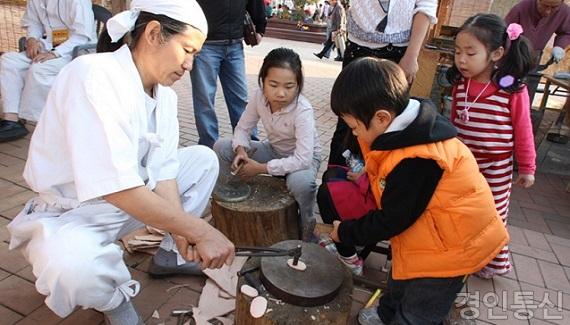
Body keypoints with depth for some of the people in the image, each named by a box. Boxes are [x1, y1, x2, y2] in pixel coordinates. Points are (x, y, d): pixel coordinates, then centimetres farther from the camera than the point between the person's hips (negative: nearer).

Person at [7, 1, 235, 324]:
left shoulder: (165, 93, -4)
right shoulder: (93, 76, -28)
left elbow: (163, 171, -6)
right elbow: (117, 190, -35)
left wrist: (182, 232, -21)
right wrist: (200, 230, -31)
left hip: (134, 200, 8)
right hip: (71, 213, -7)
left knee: (204, 158, 6)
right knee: (73, 267, -39)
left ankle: (170, 256, 16)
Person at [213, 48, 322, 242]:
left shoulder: (303, 111, -33)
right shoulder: (259, 97, -17)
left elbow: (303, 159, -38)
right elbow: (242, 128, -4)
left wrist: (261, 168, -33)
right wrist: (241, 150, -27)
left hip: (303, 158, -5)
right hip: (273, 150, 5)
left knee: (300, 182, -41)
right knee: (222, 147, -10)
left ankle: (306, 226, -10)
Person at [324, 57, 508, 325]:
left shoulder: (414, 163, -37)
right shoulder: (409, 128, -10)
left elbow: (391, 221, -23)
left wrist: (346, 232, -11)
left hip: (451, 245, -9)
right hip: (426, 231, 10)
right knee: (400, 276, 31)